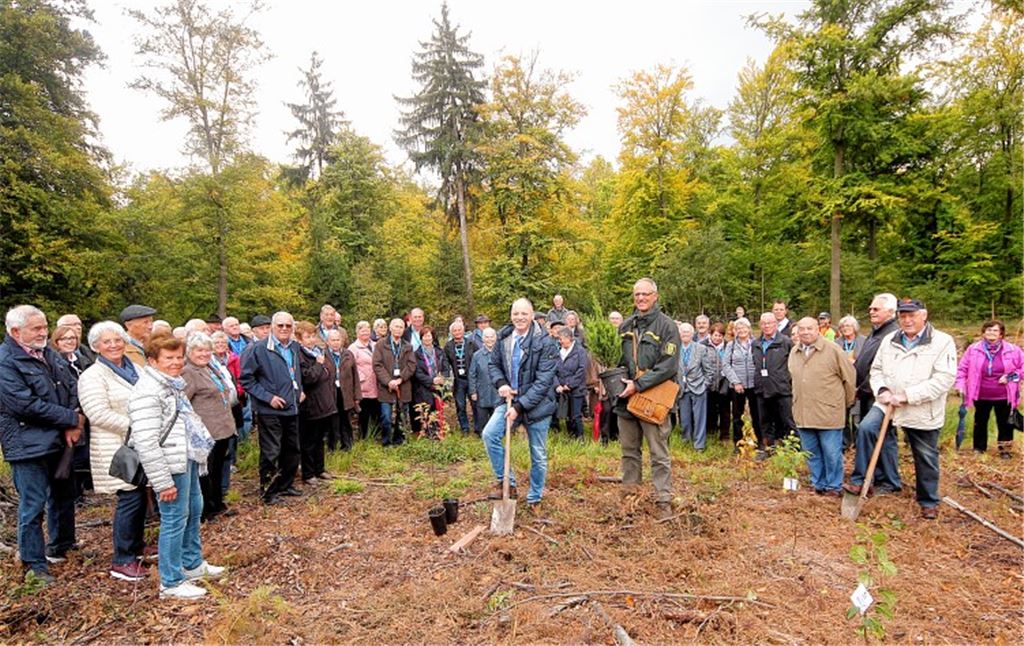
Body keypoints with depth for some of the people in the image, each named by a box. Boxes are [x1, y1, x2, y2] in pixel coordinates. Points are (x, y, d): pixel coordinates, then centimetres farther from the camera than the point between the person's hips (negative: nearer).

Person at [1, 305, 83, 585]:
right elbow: (27, 405, -21)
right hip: (29, 445, -7)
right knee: (33, 505, 2)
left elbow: (72, 385, 4)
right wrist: (72, 419, -16)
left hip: (59, 440, 7)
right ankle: (33, 564, 18)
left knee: (64, 494, 19)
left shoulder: (48, 353, 7)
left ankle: (61, 546, 38)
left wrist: (73, 425, -10)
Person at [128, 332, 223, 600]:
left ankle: (192, 564, 37)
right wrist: (163, 482, -22)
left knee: (194, 510, 20)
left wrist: (200, 450, 22)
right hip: (171, 466, -10)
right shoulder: (147, 392, -20)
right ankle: (171, 583, 16)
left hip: (187, 459, 10)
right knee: (175, 519, 0)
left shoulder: (173, 384, 12)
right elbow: (146, 443, -24)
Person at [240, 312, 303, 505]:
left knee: (292, 449, 15)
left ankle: (286, 485, 32)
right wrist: (268, 397, -16)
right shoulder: (258, 349, -12)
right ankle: (268, 492, 18)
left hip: (292, 408, 7)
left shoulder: (295, 347, 8)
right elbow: (246, 378, -11)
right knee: (271, 453, 0)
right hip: (270, 410, -6)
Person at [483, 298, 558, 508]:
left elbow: (543, 381, -18)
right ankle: (506, 482, 3)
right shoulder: (503, 337, -2)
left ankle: (534, 498, 29)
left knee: (538, 455, 7)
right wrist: (501, 383, -8)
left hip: (537, 404, -3)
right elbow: (494, 364, 13)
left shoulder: (545, 343, -16)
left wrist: (520, 406, -21)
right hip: (510, 399, 4)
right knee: (489, 434, -16)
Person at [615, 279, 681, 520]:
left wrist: (639, 385, -17)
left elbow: (669, 366, -14)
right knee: (629, 450, 15)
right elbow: (617, 358, 20)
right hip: (626, 397, 6)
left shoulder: (667, 326, -5)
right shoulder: (626, 325, 12)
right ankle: (629, 493, 26)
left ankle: (663, 500, 8)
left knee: (659, 453, -1)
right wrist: (620, 379, 1)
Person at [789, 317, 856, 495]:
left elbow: (849, 377, -3)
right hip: (803, 413, 5)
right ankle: (818, 484, 28)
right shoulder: (794, 352, 8)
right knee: (811, 453, 14)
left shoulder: (832, 349, -9)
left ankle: (834, 486, 19)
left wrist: (846, 403, 4)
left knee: (831, 453, 3)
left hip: (828, 412, -5)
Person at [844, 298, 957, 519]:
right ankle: (861, 481, -12)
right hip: (888, 404, 3)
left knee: (926, 458, 11)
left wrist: (908, 396, -22)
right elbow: (877, 369, 12)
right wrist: (882, 390, -8)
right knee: (866, 428, -22)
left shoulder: (943, 342, -8)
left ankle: (929, 502, 33)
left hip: (923, 413, -2)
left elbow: (944, 379, -17)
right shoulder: (889, 340, 6)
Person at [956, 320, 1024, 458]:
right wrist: (961, 385, -7)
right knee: (980, 423, 14)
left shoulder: (1013, 350, -6)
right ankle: (979, 449, 27)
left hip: (1004, 397, 0)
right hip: (981, 396, 1)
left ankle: (1006, 450, 26)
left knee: (1005, 424, 11)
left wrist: (1011, 377, -12)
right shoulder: (973, 349, -6)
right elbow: (962, 368, 0)